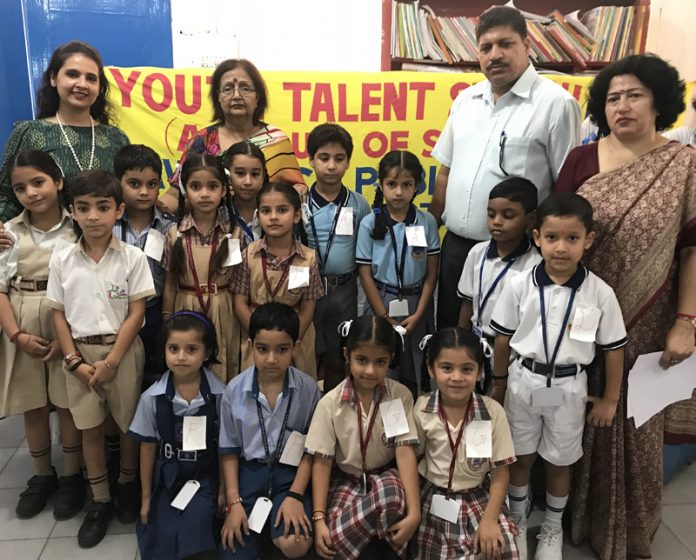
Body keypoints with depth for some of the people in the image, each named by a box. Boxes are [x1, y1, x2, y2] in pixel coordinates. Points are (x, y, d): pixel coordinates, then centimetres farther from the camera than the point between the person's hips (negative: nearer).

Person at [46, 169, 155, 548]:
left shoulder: (132, 258, -8)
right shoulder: (62, 260, -1)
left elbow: (136, 313, -9)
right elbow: (59, 314, 2)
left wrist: (111, 361, -12)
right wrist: (75, 361, -6)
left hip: (123, 350, -2)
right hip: (80, 352, 2)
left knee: (129, 423, 11)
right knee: (90, 428, 11)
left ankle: (128, 484, 35)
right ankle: (99, 501, 26)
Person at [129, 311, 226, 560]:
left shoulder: (219, 395, -14)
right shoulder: (153, 398, -10)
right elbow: (148, 448, 0)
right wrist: (146, 497, 6)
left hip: (205, 477, -1)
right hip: (166, 478, 2)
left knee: (194, 537, -14)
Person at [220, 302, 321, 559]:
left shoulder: (308, 389, -9)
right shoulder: (235, 390, -6)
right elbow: (230, 450, 2)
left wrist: (295, 496, -12)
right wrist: (234, 502, -5)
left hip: (290, 473, -1)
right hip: (249, 471, 1)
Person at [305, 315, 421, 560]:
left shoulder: (401, 396, -11)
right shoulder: (330, 402, -12)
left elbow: (405, 452, -17)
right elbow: (322, 461, -9)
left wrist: (414, 511, -27)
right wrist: (319, 518, -17)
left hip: (386, 476, 0)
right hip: (346, 480, 0)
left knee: (389, 495, -36)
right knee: (336, 539, -28)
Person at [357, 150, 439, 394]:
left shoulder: (427, 222, -3)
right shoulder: (369, 223, -6)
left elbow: (432, 272, -1)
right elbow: (365, 274, -5)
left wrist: (418, 313, -7)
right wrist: (384, 316, -7)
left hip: (416, 303, 1)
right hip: (381, 302, -1)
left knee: (414, 371, 9)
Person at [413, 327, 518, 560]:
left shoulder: (493, 412, -12)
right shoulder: (421, 410, -9)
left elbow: (501, 473, -6)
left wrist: (489, 519, -13)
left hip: (478, 497, 0)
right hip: (433, 499, 1)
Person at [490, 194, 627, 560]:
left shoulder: (600, 294, -14)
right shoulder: (519, 286, -12)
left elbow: (614, 348, -3)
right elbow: (503, 337, -1)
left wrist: (609, 400, 2)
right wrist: (499, 383, 7)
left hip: (568, 387, 0)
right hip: (524, 381, 1)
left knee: (559, 462, 17)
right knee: (521, 457, 17)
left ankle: (552, 529, 41)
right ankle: (517, 521, 42)